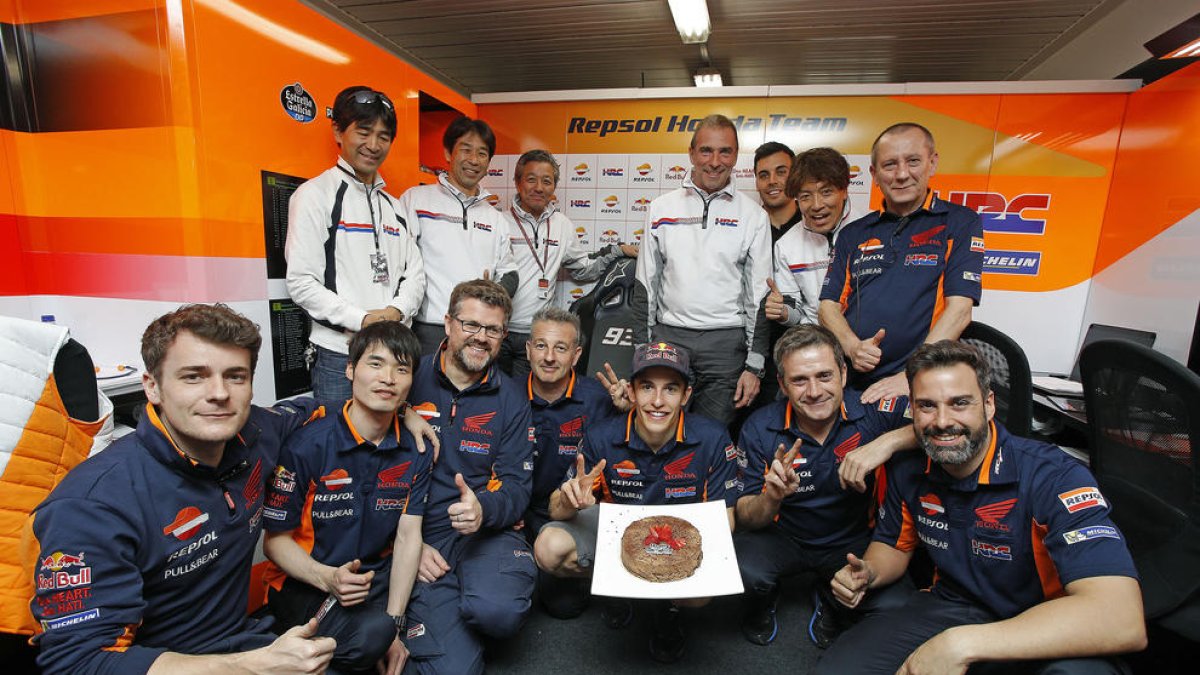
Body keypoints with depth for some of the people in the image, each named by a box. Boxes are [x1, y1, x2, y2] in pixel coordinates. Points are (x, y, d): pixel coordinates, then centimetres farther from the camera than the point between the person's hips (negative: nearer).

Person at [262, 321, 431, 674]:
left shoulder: (415, 451, -3)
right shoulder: (306, 445, -15)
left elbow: (408, 537, -7)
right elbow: (276, 539, -9)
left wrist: (393, 622, -15)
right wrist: (327, 578, -26)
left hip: (380, 576, 5)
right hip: (306, 583, -4)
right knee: (370, 635, -32)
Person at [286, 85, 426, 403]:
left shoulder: (393, 205, 17)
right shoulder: (315, 194, -2)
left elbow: (415, 272, 11)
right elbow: (301, 282, -9)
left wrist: (397, 310, -8)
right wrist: (362, 318, -17)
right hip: (339, 355, -5)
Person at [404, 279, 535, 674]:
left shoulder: (511, 400, 4)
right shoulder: (410, 380, -2)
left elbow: (517, 487, 0)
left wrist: (484, 509, -23)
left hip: (487, 532, 1)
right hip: (421, 536, -1)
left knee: (499, 611, -30)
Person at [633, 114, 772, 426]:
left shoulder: (753, 215, 4)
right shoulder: (661, 208, 6)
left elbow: (760, 295, 3)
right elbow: (645, 286, 7)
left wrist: (755, 365, -3)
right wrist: (642, 351, 3)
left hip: (727, 342, -1)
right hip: (668, 335, 1)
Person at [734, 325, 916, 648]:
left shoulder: (873, 410, -19)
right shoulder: (760, 429, -17)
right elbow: (745, 519, -13)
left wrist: (889, 440, -37)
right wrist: (772, 497, -36)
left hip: (854, 541, 1)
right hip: (783, 536, -1)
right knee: (741, 568, -30)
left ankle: (830, 603, 13)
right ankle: (762, 603, 11)